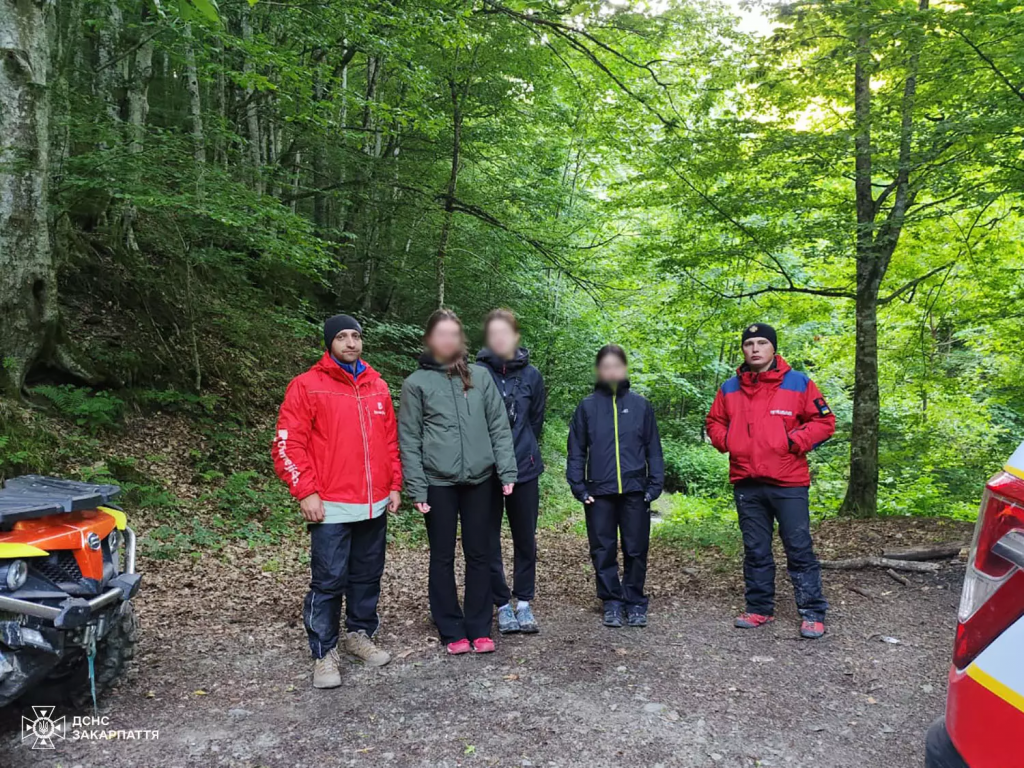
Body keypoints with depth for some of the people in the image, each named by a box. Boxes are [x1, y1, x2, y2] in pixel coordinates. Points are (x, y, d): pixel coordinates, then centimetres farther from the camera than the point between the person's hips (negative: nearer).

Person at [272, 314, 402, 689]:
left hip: (375, 505, 5)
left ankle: (360, 634, 32)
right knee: (329, 581, 1)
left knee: (368, 576, 14)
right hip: (331, 507, -5)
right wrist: (306, 492, -13)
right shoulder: (307, 386, -5)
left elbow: (391, 441, 15)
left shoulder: (378, 387, 11)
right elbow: (288, 444, -8)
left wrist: (394, 486, 10)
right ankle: (324, 653, 15)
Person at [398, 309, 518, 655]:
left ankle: (479, 628, 21)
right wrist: (417, 488, -7)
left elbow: (499, 427, 6)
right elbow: (409, 440, -2)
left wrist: (507, 471, -2)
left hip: (479, 480, 2)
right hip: (438, 483, -2)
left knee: (479, 554, 9)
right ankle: (452, 630, 20)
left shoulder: (481, 376, 6)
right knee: (443, 558, 8)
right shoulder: (417, 383, -1)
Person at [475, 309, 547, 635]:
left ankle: (524, 602, 26)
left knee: (525, 539, 11)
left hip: (524, 469, 2)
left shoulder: (531, 375, 0)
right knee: (488, 541, 6)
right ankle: (503, 604, 22)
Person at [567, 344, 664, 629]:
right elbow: (576, 451, 5)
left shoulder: (640, 405, 4)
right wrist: (579, 487, -2)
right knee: (603, 551, 7)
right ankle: (612, 602, 20)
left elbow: (653, 448, 6)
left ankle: (635, 603, 21)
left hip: (634, 491, 0)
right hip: (600, 492, 0)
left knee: (636, 550, 7)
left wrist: (655, 484, -1)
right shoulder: (587, 406, 3)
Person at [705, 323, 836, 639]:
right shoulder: (730, 388, 9)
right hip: (746, 485, 4)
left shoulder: (798, 383, -1)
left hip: (788, 483, -3)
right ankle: (759, 609, 24)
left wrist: (794, 441, -12)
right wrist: (726, 441, 0)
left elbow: (824, 421, 1)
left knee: (800, 550, 1)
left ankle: (813, 614, 12)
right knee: (755, 551, 13)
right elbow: (715, 422, 20)